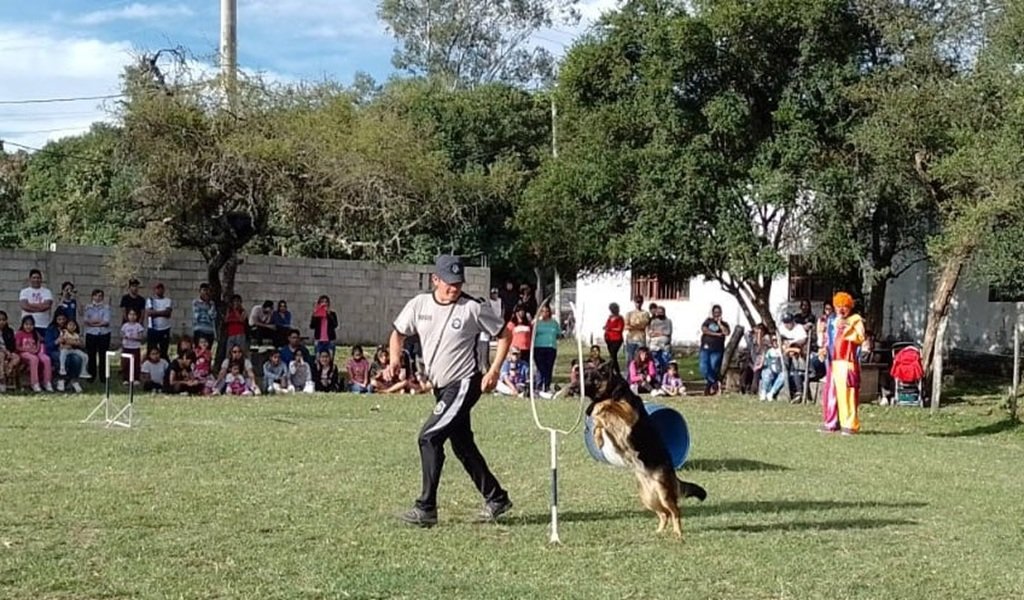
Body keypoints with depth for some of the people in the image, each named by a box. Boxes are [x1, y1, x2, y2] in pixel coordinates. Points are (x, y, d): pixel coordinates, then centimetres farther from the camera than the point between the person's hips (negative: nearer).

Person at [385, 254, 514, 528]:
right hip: (441, 387, 7)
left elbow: (504, 334, -1)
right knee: (463, 445, 14)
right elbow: (398, 332, 16)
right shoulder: (419, 305, 1)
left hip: (464, 384, -7)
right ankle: (496, 499, 28)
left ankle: (426, 508, -14)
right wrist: (395, 359, -3)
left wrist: (494, 371, -10)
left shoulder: (472, 309, -11)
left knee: (429, 438, -17)